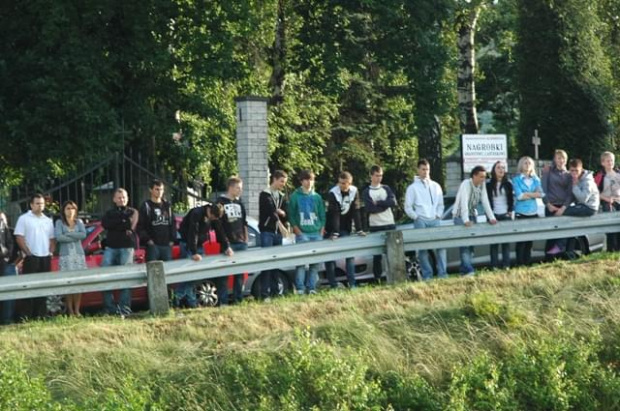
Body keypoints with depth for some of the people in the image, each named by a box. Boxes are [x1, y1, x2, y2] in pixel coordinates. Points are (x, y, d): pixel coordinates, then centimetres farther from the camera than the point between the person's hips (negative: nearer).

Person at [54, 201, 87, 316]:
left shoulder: (79, 222, 14)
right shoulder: (59, 222, 5)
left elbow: (83, 234, -4)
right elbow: (59, 237, -10)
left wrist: (68, 234, -9)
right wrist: (75, 237, -5)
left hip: (79, 254, 3)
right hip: (65, 255, -3)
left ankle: (77, 310, 1)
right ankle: (70, 310, -6)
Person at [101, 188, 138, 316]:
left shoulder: (132, 212, 14)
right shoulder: (109, 213, 19)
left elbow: (131, 225, -7)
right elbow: (105, 224, -3)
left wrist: (115, 224, -2)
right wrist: (123, 220, -5)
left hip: (126, 247, -2)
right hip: (111, 247, 2)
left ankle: (124, 308, -6)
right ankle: (109, 306, -4)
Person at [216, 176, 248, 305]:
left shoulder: (239, 202, 17)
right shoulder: (221, 202, -3)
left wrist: (245, 238, 15)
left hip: (241, 242, 6)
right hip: (228, 243, -6)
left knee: (240, 272, 7)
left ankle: (238, 299, 13)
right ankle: (223, 301, -8)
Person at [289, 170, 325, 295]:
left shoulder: (317, 197, 13)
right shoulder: (295, 196, 3)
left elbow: (322, 215, 13)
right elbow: (291, 215, 1)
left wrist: (322, 231, 3)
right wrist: (297, 230, -9)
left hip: (316, 233, 4)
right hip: (302, 233, -4)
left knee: (315, 261, 1)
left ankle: (311, 287, 6)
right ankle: (300, 288, -9)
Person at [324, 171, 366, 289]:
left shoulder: (354, 192, -8)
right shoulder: (333, 193, -17)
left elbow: (355, 212, -8)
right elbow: (334, 214, -23)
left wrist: (359, 230, -13)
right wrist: (335, 233, -28)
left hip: (346, 228, 3)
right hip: (332, 229, -3)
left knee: (350, 254, -3)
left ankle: (352, 284, -2)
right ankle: (333, 284, 0)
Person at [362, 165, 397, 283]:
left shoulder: (386, 188, 12)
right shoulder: (366, 192, 3)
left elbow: (393, 202, -4)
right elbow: (369, 208, -12)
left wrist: (378, 203, -10)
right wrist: (385, 204, -8)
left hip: (390, 224, 3)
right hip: (375, 226, -3)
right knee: (377, 253, 0)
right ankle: (377, 278, 4)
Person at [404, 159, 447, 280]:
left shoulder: (435, 186, 13)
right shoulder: (413, 187, 3)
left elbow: (440, 204, 17)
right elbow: (408, 207, 3)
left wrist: (438, 215, 3)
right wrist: (416, 217, -6)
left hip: (435, 220, 3)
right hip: (421, 222, -3)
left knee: (441, 245, -6)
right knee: (423, 248, -4)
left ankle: (442, 273, -4)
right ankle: (427, 274, -2)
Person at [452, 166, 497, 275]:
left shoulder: (482, 185, -1)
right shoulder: (466, 184, -20)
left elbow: (485, 201, -2)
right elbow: (464, 202, -30)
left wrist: (491, 217, -13)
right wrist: (466, 220, -40)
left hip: (472, 215, 7)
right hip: (460, 216, -7)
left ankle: (464, 270, 5)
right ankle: (468, 270, -24)